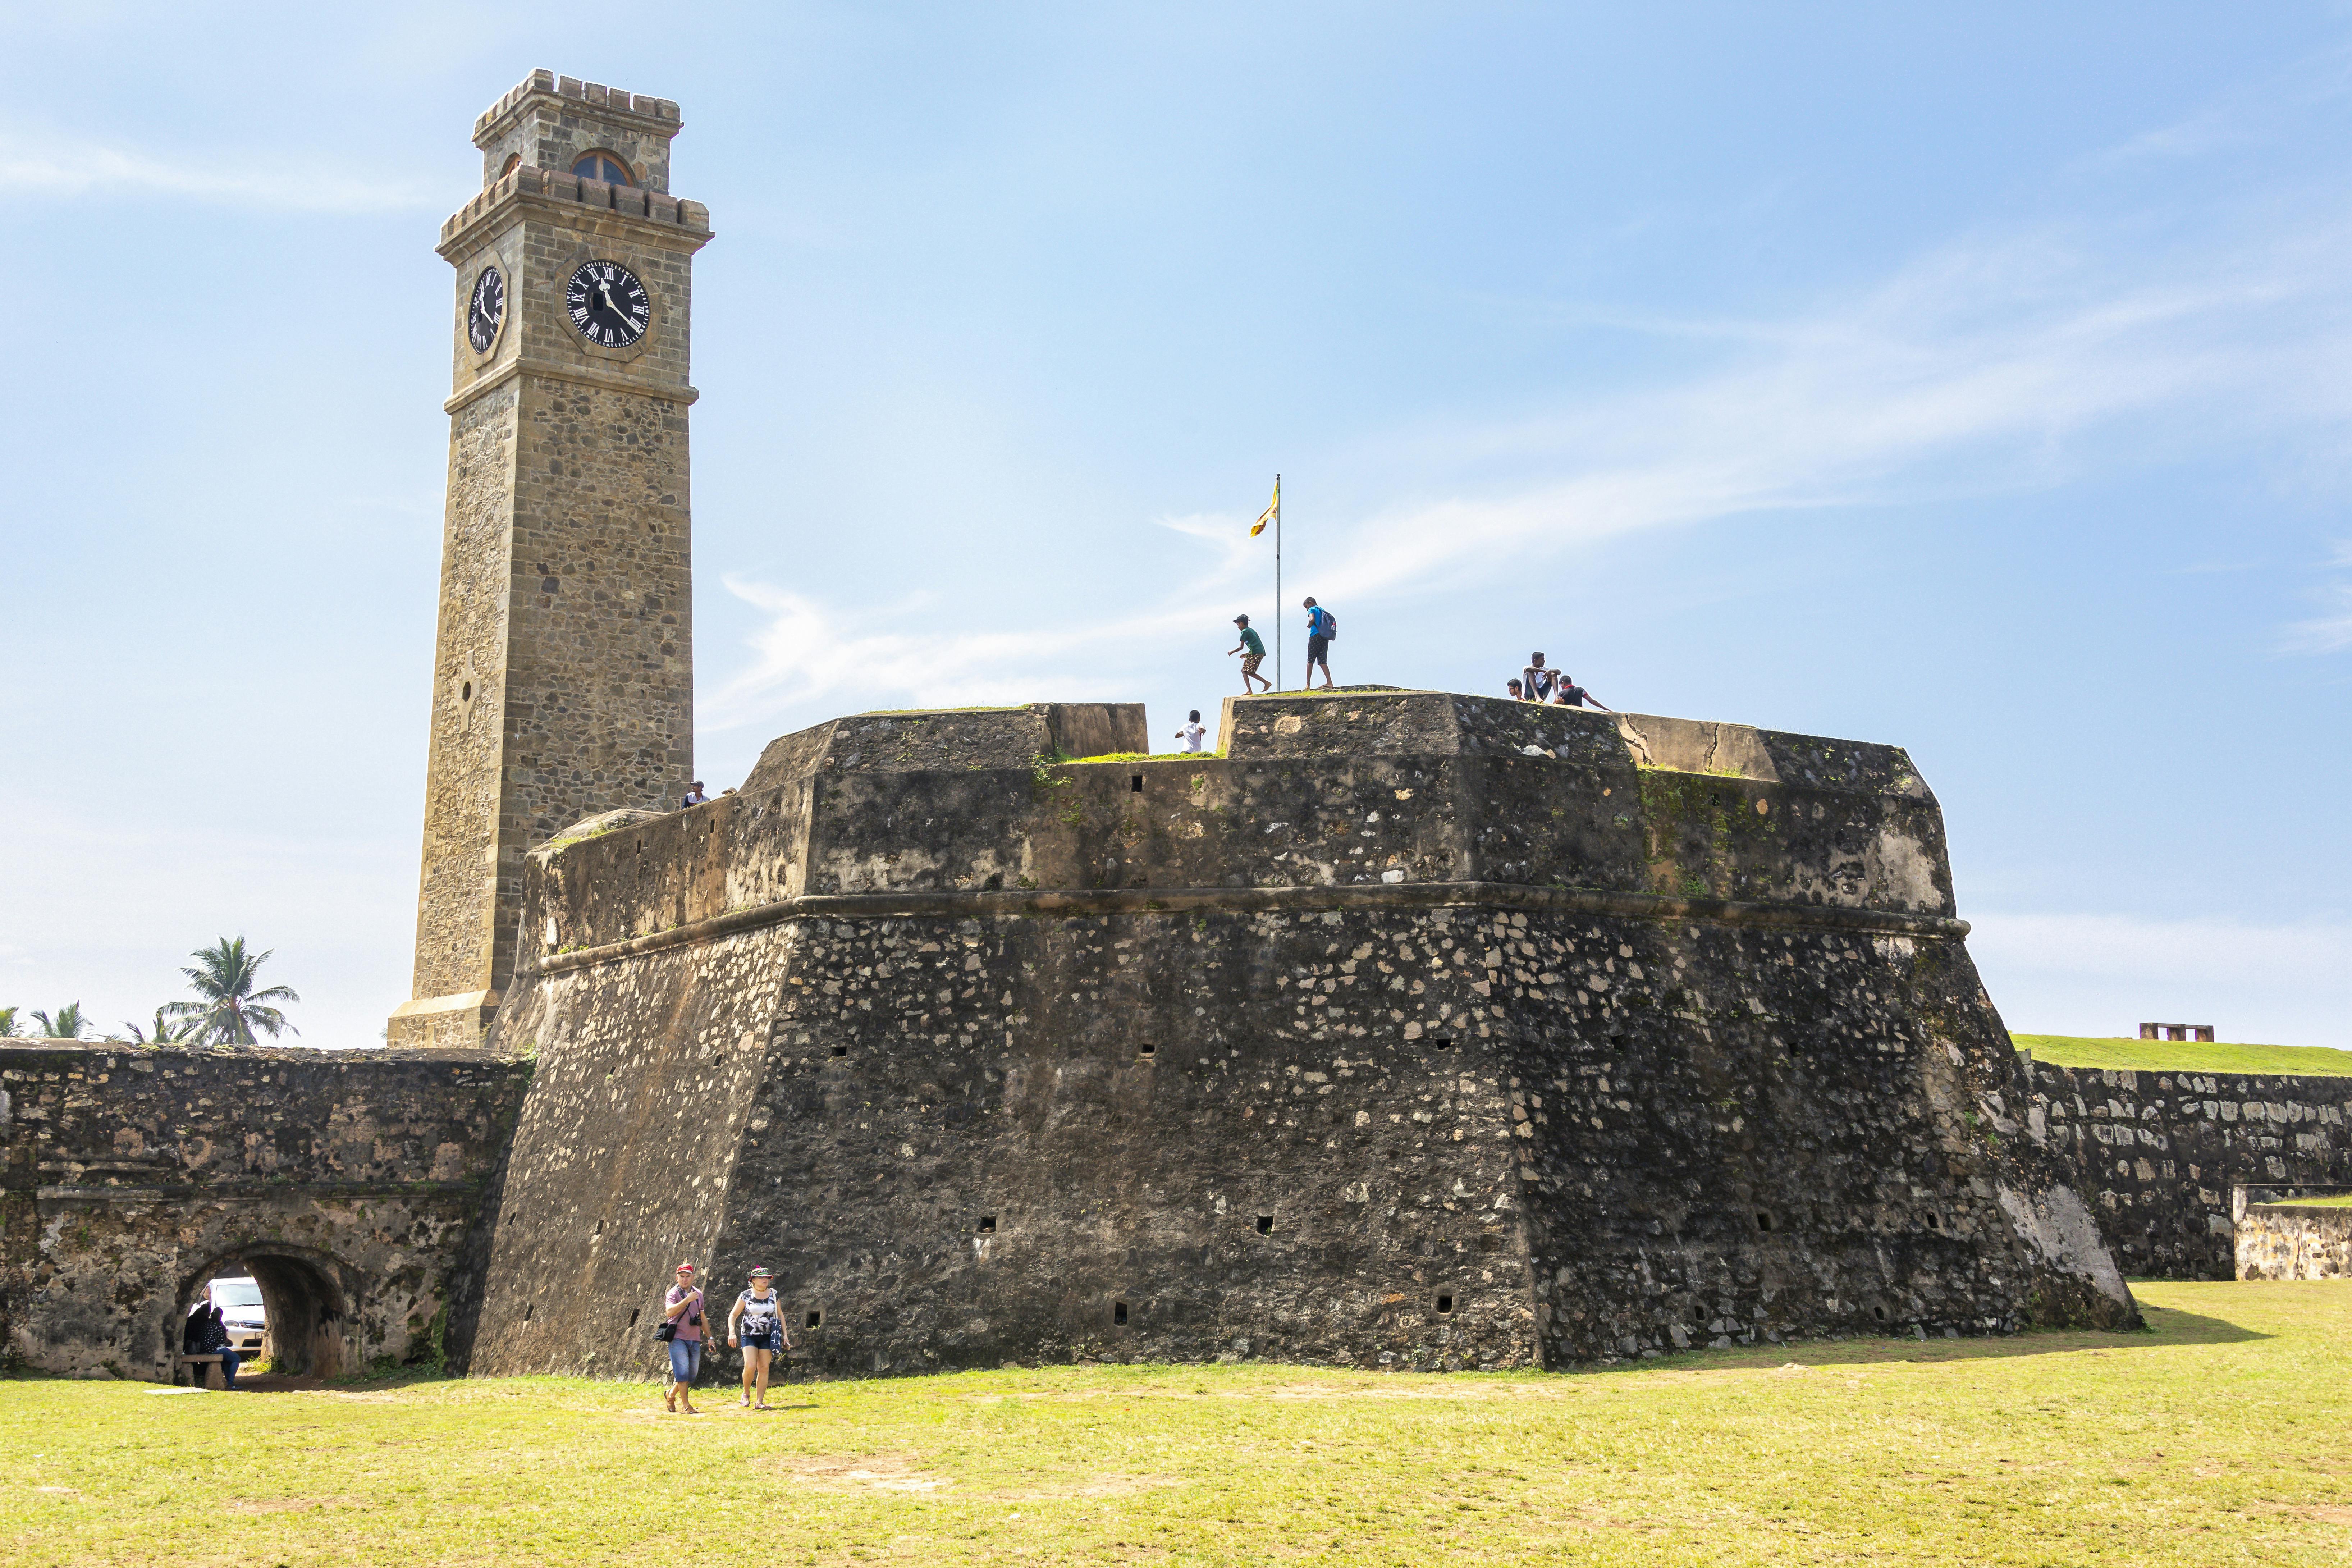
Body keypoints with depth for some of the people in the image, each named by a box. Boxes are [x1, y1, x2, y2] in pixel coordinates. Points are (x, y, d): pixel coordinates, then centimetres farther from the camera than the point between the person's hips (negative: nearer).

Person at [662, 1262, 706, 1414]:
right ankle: (687, 1406, -8)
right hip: (678, 1339, -6)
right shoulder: (673, 1293, -6)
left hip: (695, 1340, 6)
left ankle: (671, 1395, 30)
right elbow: (669, 1312, -25)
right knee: (683, 1372, -11)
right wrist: (687, 1300, -29)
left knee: (693, 1374, 9)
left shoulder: (698, 1294, 13)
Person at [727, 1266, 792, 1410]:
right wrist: (732, 1332, -13)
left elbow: (780, 1315, 17)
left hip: (767, 1337, 2)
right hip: (749, 1336, -2)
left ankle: (760, 1402, 0)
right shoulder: (746, 1296, -1)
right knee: (750, 1366, -16)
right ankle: (746, 1394, 9)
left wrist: (785, 1334, 10)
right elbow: (733, 1315, 2)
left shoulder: (773, 1295, 7)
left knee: (764, 1368, -3)